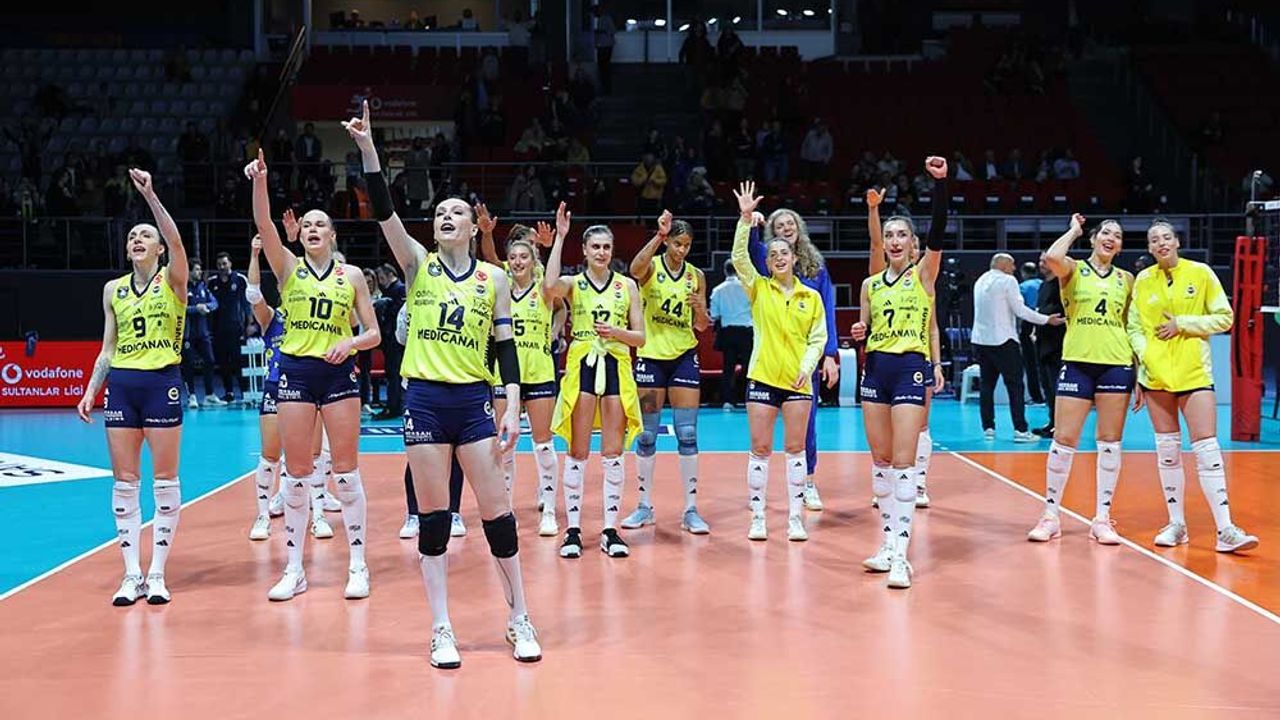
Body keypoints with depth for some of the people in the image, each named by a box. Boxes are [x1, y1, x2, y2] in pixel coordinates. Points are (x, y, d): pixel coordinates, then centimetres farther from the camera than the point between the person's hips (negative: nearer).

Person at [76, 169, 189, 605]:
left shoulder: (172, 280, 0)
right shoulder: (113, 289, 12)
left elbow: (177, 241, -21)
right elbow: (108, 348, 15)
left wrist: (150, 196, -28)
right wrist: (90, 389, 7)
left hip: (162, 383, -4)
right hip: (121, 385, 4)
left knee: (165, 481, -1)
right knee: (124, 482, 3)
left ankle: (157, 574, 6)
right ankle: (132, 575, 7)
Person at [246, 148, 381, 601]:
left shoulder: (351, 274, 5)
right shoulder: (288, 267, 5)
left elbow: (373, 333, 6)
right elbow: (264, 224, -12)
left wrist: (350, 343, -15)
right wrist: (259, 181, -28)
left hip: (339, 373, -1)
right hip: (296, 372, 1)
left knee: (345, 470, 0)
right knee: (296, 473, 3)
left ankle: (358, 564, 9)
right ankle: (294, 569, 11)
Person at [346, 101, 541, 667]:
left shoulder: (494, 277, 5)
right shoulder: (418, 266, 5)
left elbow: (505, 345, 5)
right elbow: (383, 210, -7)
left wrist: (512, 407, -3)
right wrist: (367, 146, -17)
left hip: (474, 401, 0)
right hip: (424, 400, 0)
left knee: (496, 509, 1)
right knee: (432, 515, 2)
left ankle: (520, 621, 14)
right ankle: (441, 631, 10)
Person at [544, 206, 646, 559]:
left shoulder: (627, 285, 8)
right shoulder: (574, 283, 2)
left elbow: (640, 337, 8)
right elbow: (549, 285, -23)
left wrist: (616, 331, -13)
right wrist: (559, 236, -19)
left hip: (616, 367, 2)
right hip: (582, 366, -1)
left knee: (613, 453, 2)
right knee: (578, 452, -1)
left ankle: (610, 530, 8)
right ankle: (573, 529, 5)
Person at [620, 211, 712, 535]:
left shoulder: (696, 275, 5)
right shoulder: (652, 267, -3)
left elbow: (701, 326, 7)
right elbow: (635, 269, -30)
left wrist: (699, 308, -14)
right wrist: (658, 235, -37)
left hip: (684, 357, 2)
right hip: (651, 356, -2)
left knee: (687, 433, -3)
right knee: (647, 434, 4)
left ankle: (691, 509, 1)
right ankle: (645, 506, 15)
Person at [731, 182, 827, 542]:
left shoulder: (811, 297, 7)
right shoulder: (759, 289, 4)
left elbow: (819, 338, 7)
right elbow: (739, 256, -10)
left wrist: (808, 366, -9)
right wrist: (745, 218, -20)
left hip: (797, 380, 1)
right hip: (762, 377, -1)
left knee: (795, 449, 4)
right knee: (760, 449, 1)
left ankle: (795, 519, 10)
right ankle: (758, 518, 8)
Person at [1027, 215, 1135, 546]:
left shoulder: (1126, 279, 13)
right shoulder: (1074, 270, 5)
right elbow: (1052, 257, -20)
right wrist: (1074, 230, -3)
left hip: (1116, 366, 3)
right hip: (1077, 362, -3)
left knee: (1110, 443, 4)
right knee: (1064, 440, -2)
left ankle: (1102, 518, 11)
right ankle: (1051, 515, 8)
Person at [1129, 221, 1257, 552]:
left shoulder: (1201, 273, 0)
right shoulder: (1142, 280, 7)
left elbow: (1225, 317, 0)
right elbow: (1134, 327, 10)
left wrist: (1183, 323, -10)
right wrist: (1144, 357, -2)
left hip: (1194, 372, -2)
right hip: (1155, 374, 2)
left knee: (1207, 448, -9)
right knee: (1167, 450, 6)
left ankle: (1225, 530, -10)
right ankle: (1176, 524, 15)